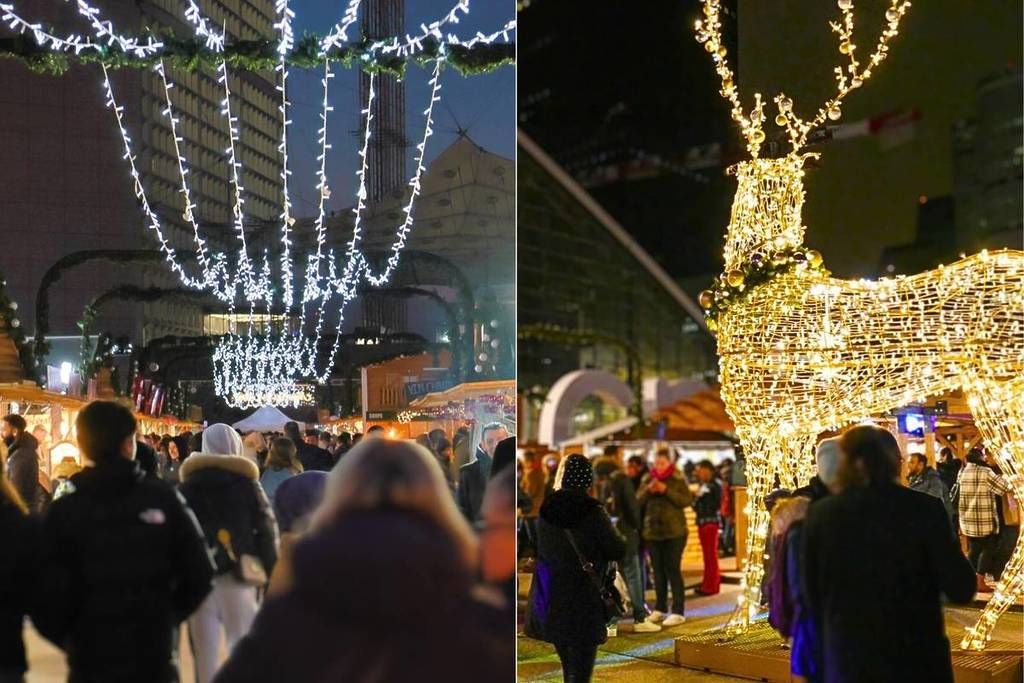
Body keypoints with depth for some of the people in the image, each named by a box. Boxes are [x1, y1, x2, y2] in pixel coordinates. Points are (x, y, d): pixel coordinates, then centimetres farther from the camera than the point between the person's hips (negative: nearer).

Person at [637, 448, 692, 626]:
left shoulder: (678, 479, -2)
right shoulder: (647, 479, 8)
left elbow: (687, 500, -12)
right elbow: (638, 502, 2)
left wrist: (666, 491, -20)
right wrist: (648, 490, -16)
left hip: (674, 532, -4)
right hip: (652, 532, 4)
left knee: (673, 570, -6)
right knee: (658, 571, 9)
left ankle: (678, 612, -4)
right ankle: (660, 609, 19)